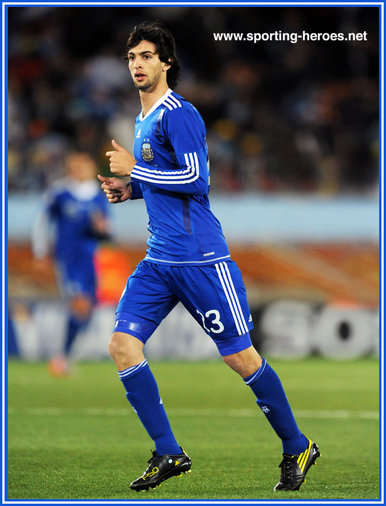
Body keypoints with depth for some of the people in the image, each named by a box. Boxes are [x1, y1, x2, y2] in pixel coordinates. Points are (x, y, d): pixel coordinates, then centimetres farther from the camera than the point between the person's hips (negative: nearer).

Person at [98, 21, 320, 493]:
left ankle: (297, 448, 14)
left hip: (200, 258, -8)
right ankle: (168, 453, -1)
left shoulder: (178, 114, -11)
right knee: (122, 344, -7)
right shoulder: (144, 119, 17)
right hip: (158, 260, 8)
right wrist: (129, 189, 10)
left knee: (239, 356, -2)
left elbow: (195, 179, -20)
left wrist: (134, 170, -13)